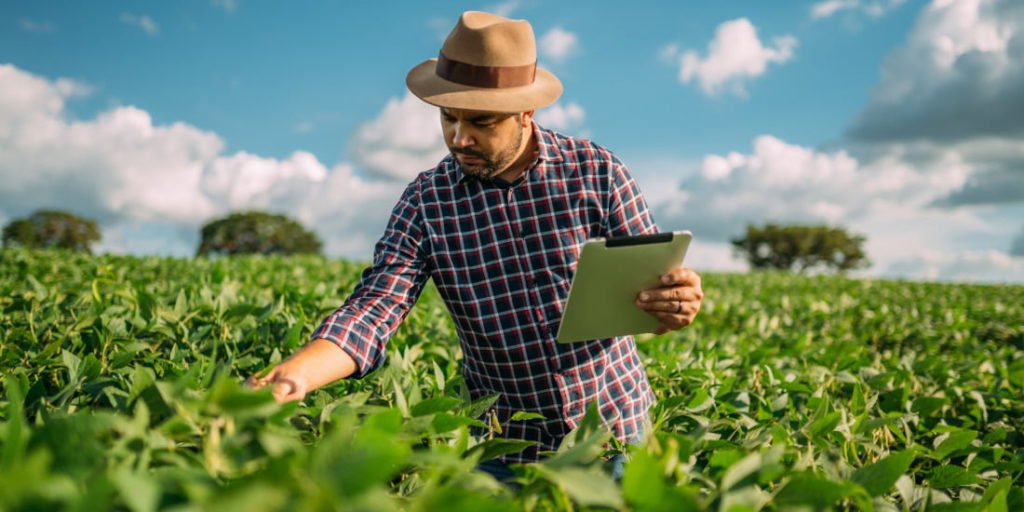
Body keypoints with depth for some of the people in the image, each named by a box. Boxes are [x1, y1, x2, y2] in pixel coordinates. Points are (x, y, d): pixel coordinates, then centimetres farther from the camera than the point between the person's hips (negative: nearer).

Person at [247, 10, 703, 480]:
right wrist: (295, 374, -32)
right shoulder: (426, 201, -8)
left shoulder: (597, 171, -9)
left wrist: (678, 305, -29)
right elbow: (373, 309, -15)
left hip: (614, 428, 0)